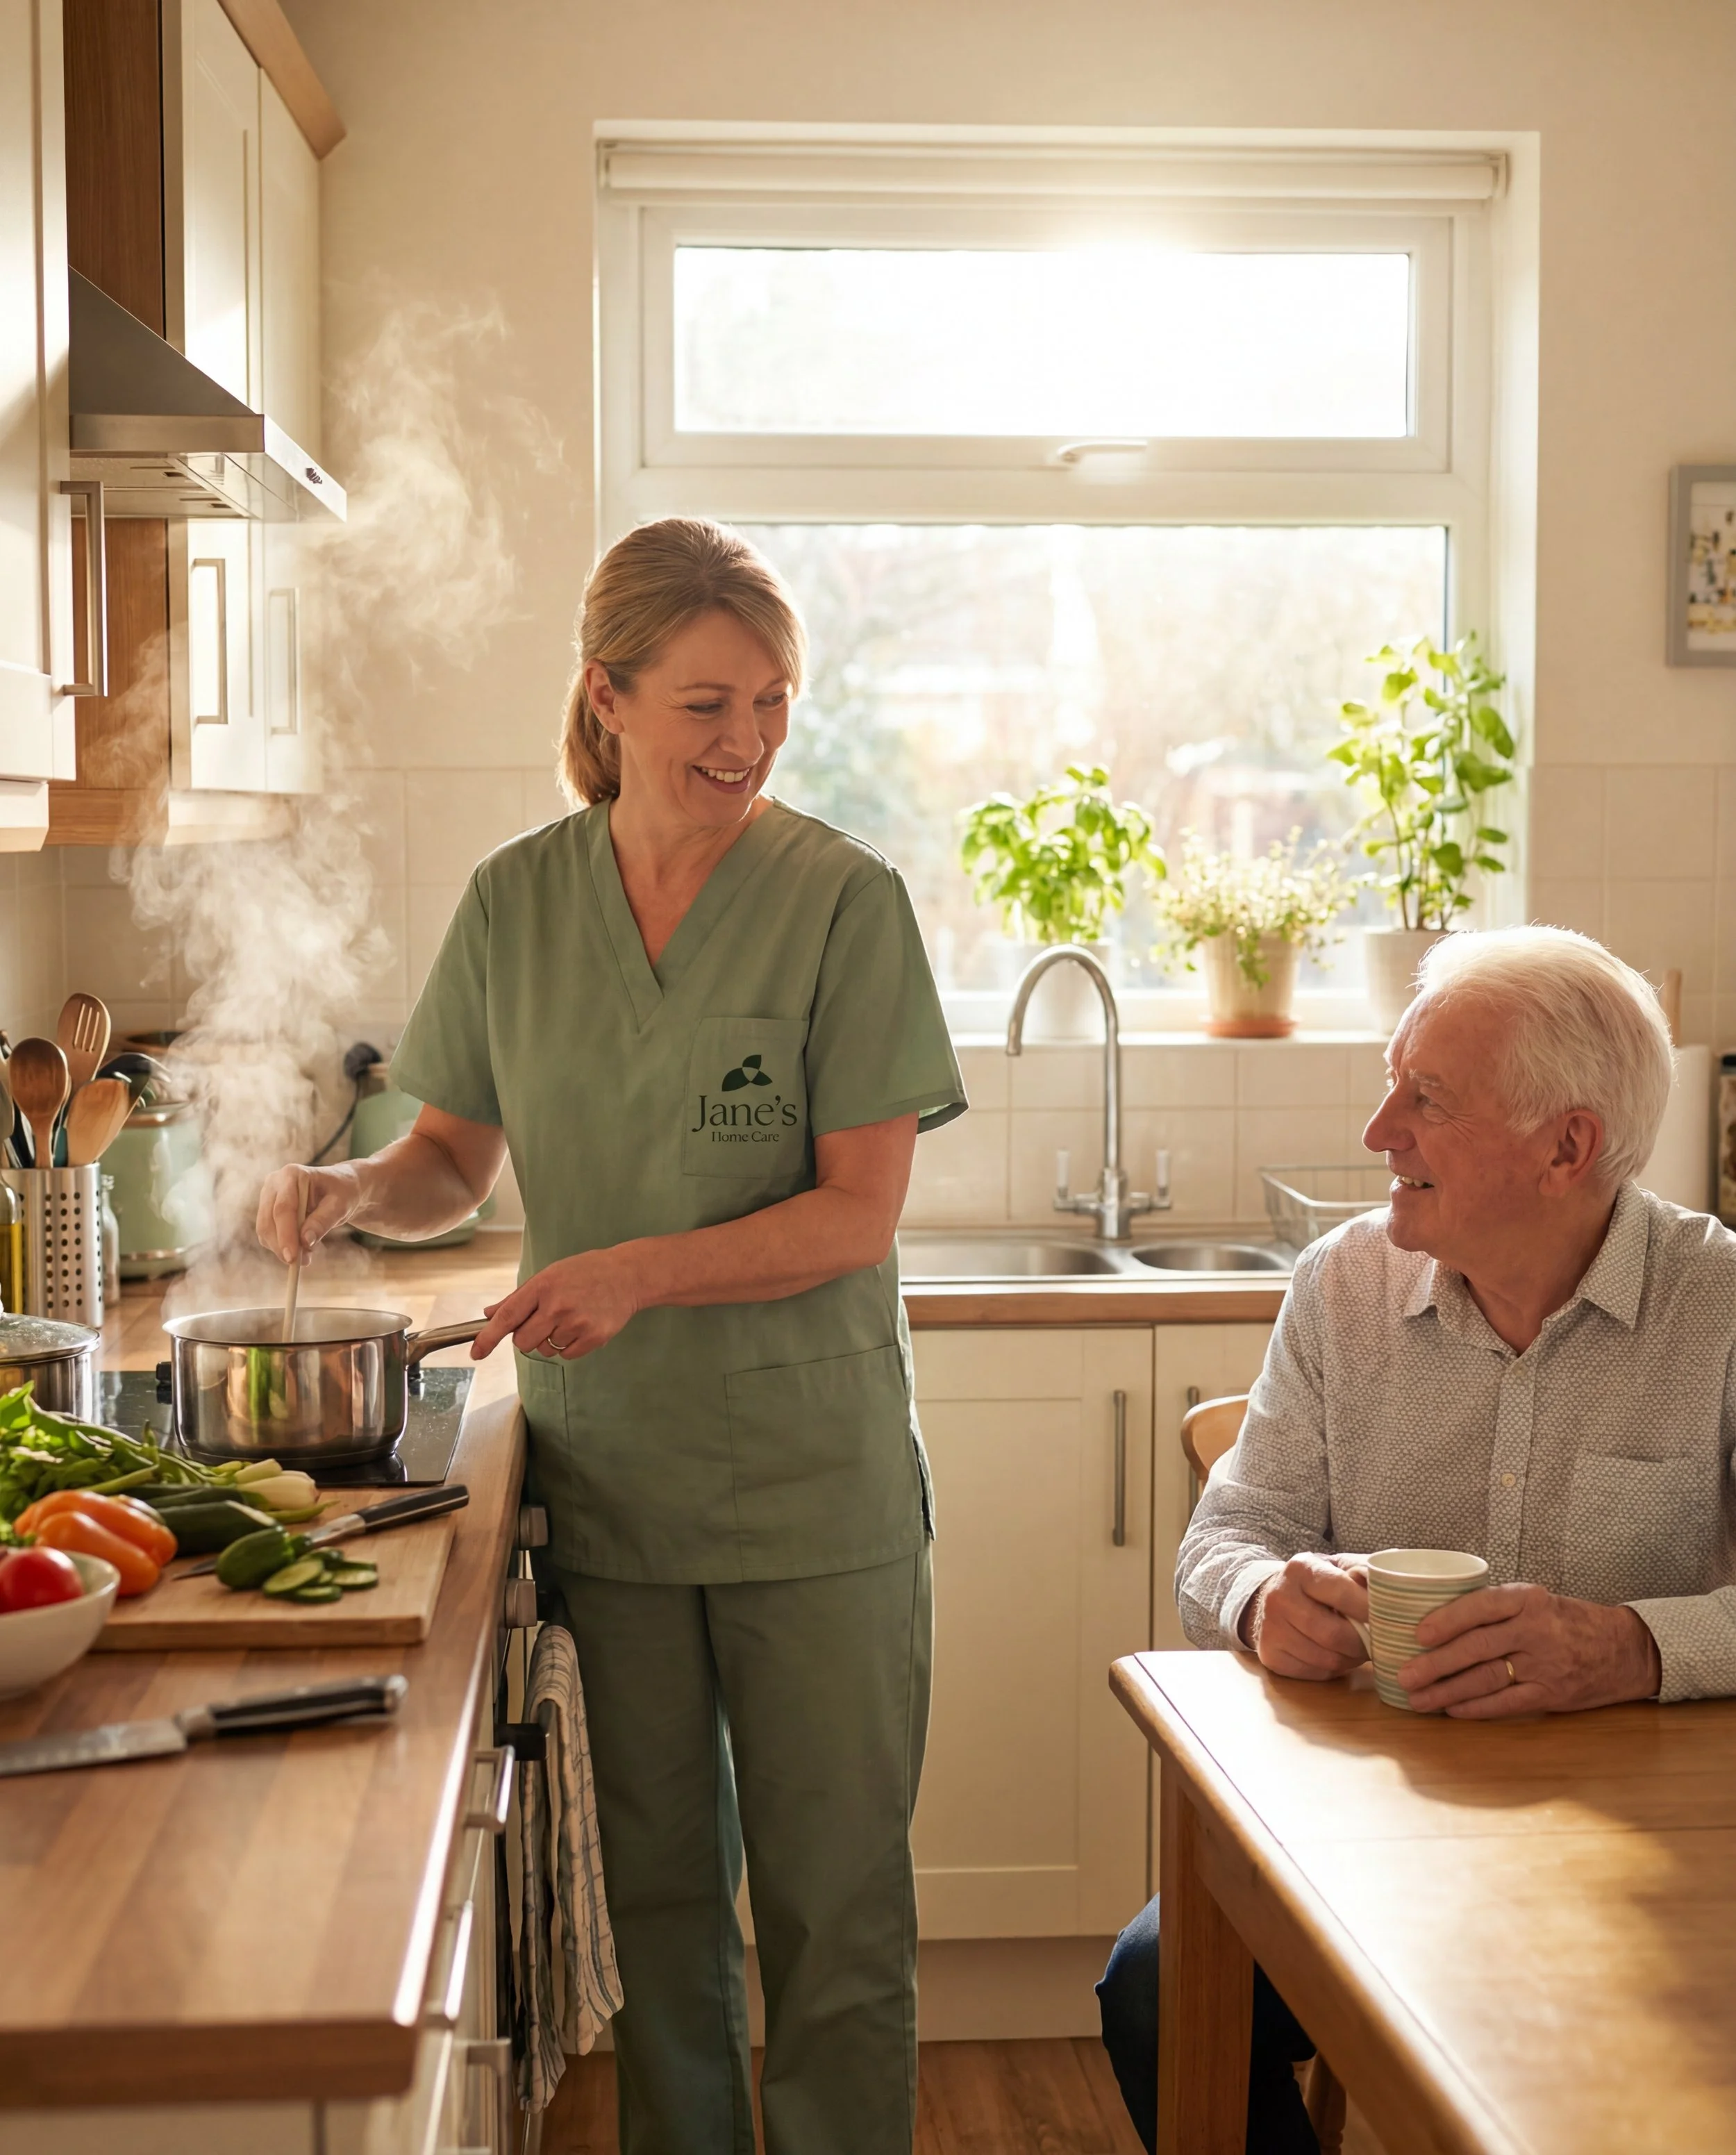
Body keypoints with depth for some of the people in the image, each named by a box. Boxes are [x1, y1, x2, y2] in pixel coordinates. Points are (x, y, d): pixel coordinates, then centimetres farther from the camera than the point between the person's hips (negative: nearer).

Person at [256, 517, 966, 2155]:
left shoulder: (843, 901, -8)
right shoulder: (514, 902, 2)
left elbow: (857, 1214, -11)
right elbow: (455, 1159, 12)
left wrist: (644, 1268, -23)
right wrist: (354, 1191, -9)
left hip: (814, 1485, -3)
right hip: (605, 1473, 3)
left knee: (833, 1902, 5)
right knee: (654, 1898, 14)